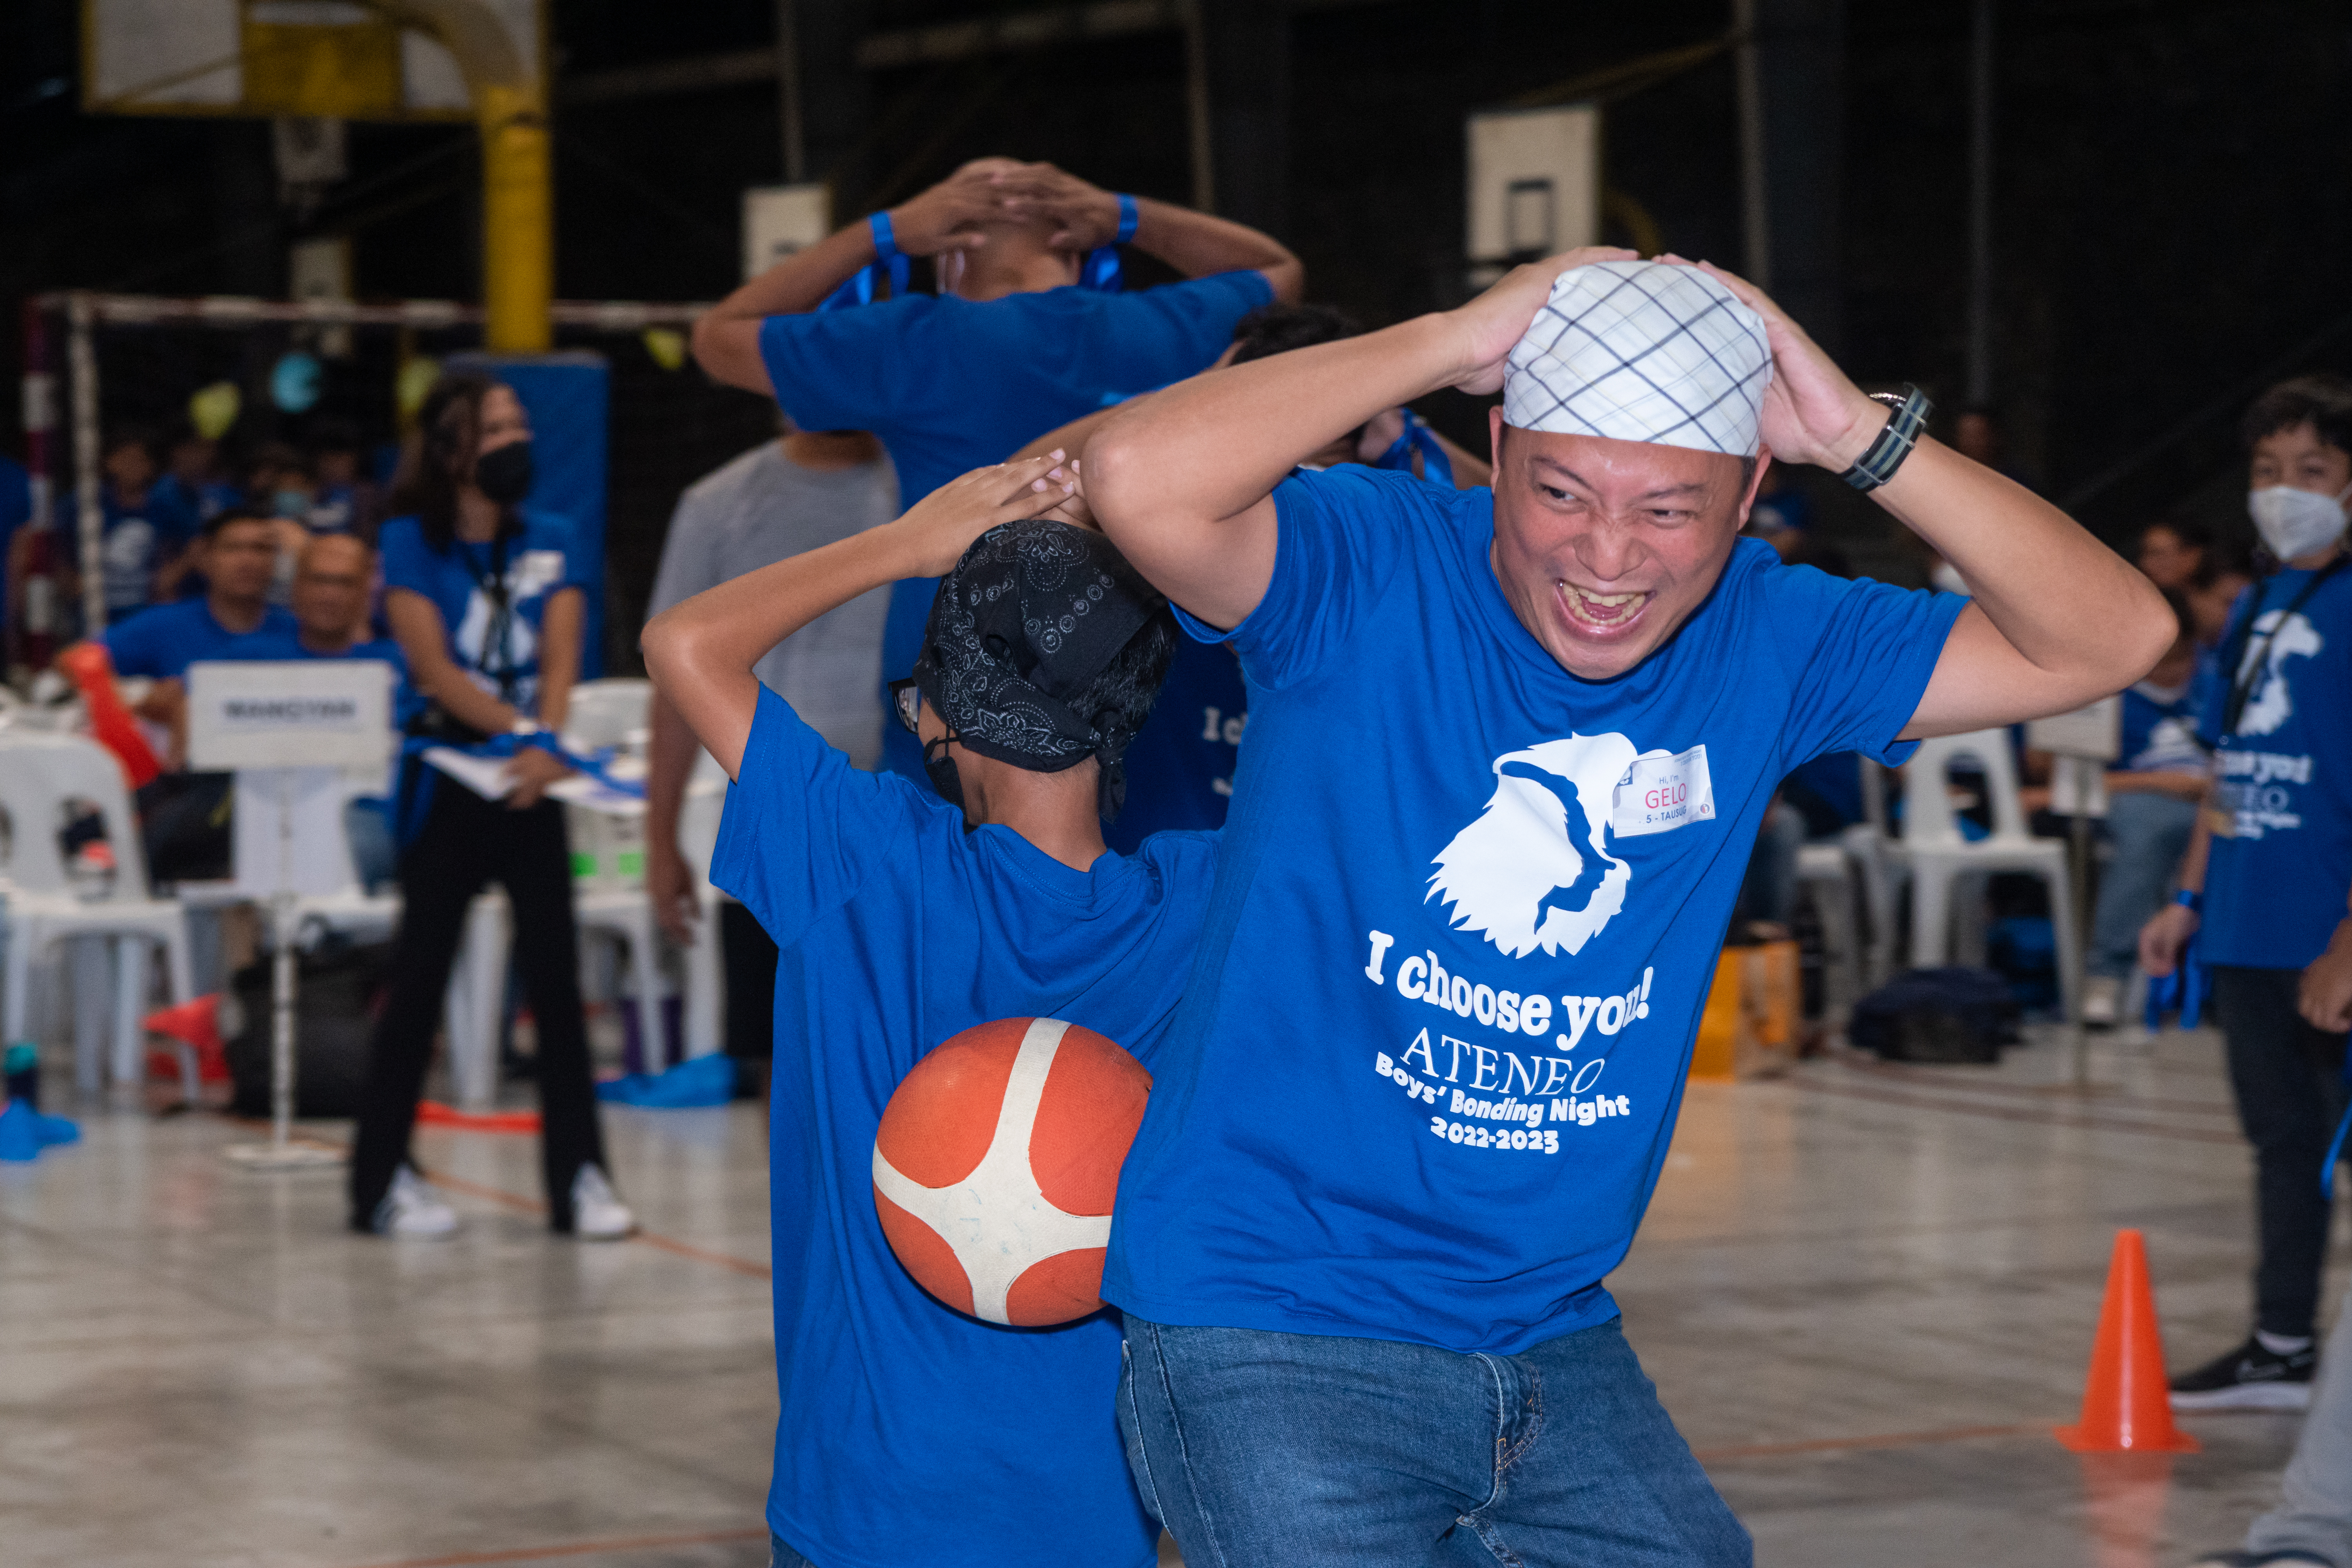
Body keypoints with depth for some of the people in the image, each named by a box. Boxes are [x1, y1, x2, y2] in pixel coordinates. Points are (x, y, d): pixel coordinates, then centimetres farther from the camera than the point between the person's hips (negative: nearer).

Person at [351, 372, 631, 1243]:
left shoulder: (550, 542, 9)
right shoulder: (411, 543, -1)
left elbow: (560, 656, -2)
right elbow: (433, 665, -11)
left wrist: (545, 746, -20)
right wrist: (519, 731, -23)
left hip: (529, 783, 3)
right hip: (444, 775, -3)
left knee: (556, 975, -1)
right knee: (420, 975, 2)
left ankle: (579, 1177, 1)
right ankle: (384, 1178, 10)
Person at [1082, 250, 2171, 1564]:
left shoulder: (1764, 644, 3)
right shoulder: (1366, 576, -11)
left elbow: (2114, 639, -2)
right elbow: (1140, 480, -31)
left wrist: (1862, 434, -12)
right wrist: (1455, 341, -23)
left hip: (1556, 1344, 6)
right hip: (1275, 1333, -6)